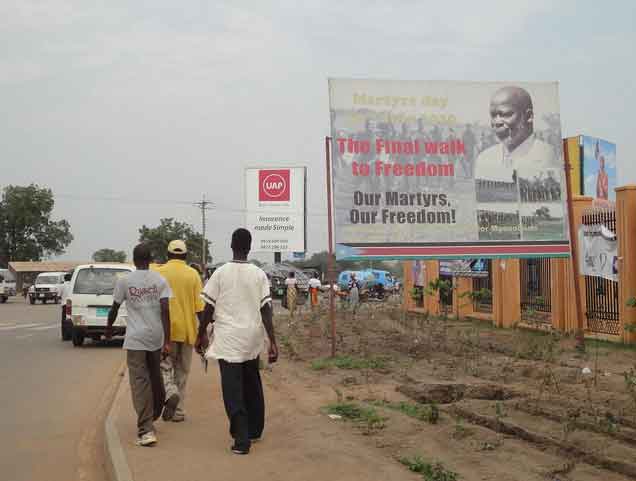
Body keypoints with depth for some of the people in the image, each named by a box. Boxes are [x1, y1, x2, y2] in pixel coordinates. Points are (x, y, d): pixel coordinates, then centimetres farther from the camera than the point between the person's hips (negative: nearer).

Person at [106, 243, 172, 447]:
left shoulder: (124, 281, -1)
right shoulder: (160, 280, 0)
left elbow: (114, 309, 7)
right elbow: (165, 310, -8)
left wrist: (109, 329, 26)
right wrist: (167, 341, -7)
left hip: (135, 339, -2)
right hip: (156, 337, 3)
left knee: (140, 383, -4)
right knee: (155, 378, 21)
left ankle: (146, 430, -13)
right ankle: (154, 415, 40)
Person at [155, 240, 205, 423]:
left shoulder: (159, 272, -2)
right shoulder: (193, 274, 2)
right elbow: (199, 306, -2)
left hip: (166, 329, -2)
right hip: (187, 329, 2)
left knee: (165, 365, 8)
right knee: (182, 370, 12)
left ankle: (170, 393, -19)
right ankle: (178, 411, 14)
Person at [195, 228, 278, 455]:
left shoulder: (220, 273, -4)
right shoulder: (259, 274, -1)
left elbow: (208, 308, -2)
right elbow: (266, 310, -6)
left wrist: (201, 334, 11)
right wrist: (272, 342, -5)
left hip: (228, 339, -3)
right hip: (252, 339, 3)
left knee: (233, 390, -1)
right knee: (252, 386, 19)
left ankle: (241, 439, -7)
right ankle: (254, 430, 32)